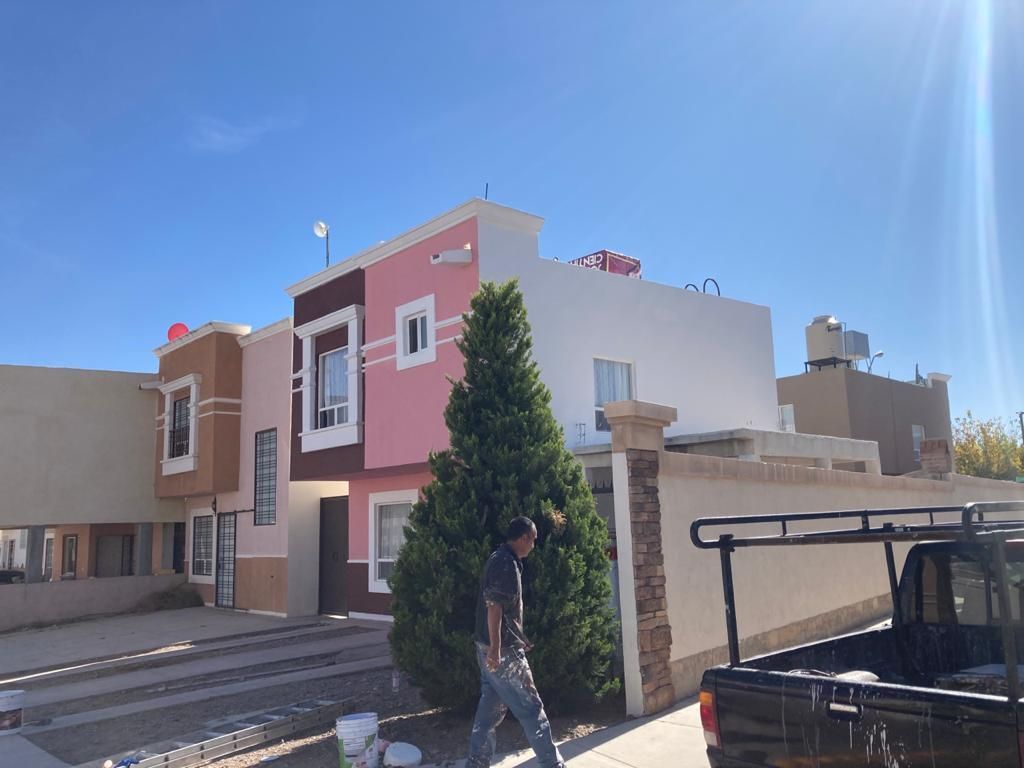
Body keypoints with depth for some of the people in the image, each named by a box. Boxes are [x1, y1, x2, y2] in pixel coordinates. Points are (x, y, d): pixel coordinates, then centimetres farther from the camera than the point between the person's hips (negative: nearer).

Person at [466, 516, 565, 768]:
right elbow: (494, 605, -24)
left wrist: (519, 638, 29)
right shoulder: (506, 563, -17)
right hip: (503, 649, -10)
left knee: (491, 708, 13)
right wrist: (496, 647, -26)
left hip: (494, 647, 10)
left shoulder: (502, 559, 14)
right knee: (530, 707, 0)